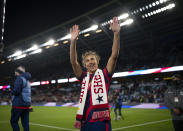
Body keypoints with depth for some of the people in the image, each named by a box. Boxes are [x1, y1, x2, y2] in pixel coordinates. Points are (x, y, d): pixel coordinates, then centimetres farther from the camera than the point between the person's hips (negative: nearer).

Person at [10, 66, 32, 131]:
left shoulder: (19, 78, -7)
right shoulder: (27, 80, 18)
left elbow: (16, 91, -17)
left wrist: (12, 91, 4)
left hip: (19, 104, -8)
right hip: (27, 104, 8)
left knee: (14, 121, 1)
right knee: (25, 123, 6)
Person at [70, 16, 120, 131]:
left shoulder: (104, 74, 5)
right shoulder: (84, 77, 13)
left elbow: (114, 56, -5)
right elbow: (73, 62, 3)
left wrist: (116, 33, -14)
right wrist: (73, 41, -5)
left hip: (101, 120, -4)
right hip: (85, 121, 4)